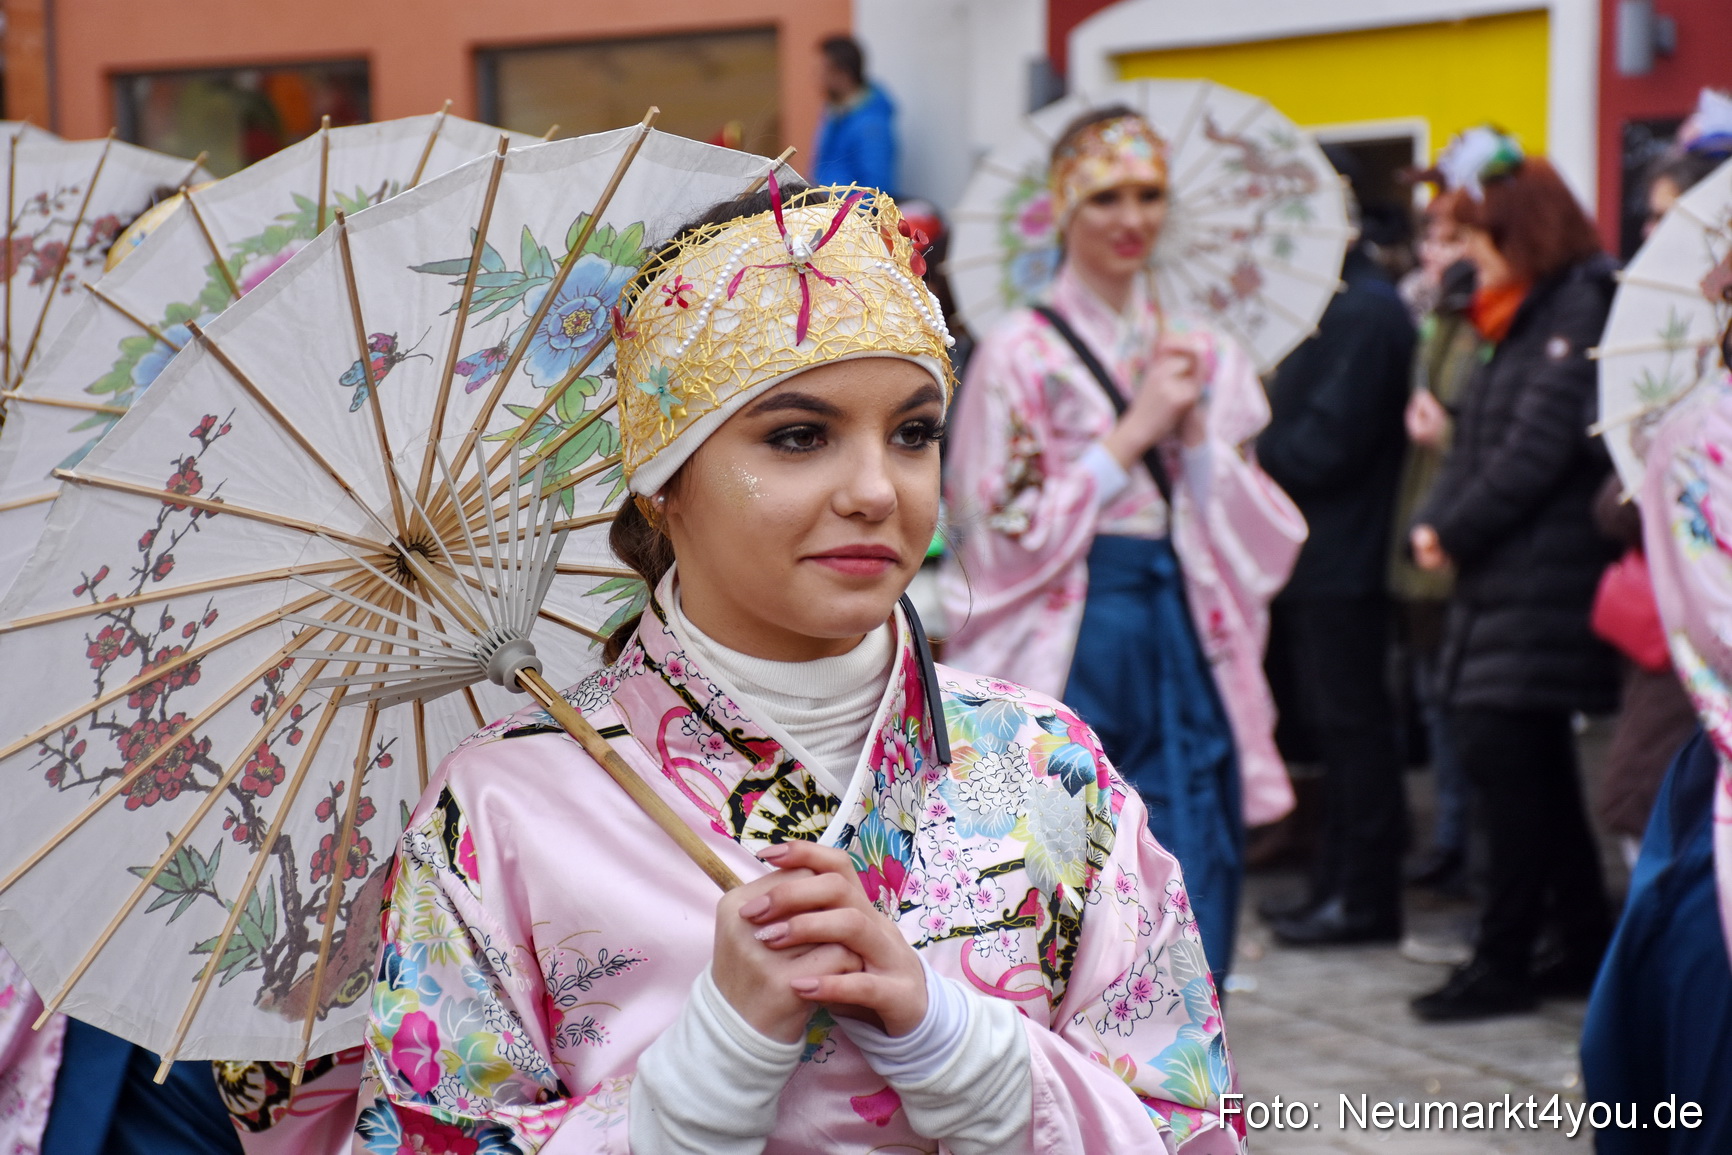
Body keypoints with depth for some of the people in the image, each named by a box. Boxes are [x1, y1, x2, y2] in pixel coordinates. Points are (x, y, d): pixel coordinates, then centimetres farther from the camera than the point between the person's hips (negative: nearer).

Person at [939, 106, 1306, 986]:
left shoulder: (1202, 353, 12)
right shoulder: (1019, 354, -3)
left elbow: (1258, 534, 11)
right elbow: (1002, 535, -8)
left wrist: (1195, 432, -5)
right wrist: (1131, 436, -9)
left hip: (1185, 650, 5)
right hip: (1072, 655, -4)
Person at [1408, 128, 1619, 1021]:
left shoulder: (1582, 306, -12)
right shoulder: (1525, 314, 18)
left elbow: (1541, 445, -18)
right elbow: (1478, 439, 16)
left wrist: (1456, 530, -11)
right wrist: (1435, 522, 0)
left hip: (1546, 572, -10)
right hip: (1503, 575, 10)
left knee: (1504, 754, -9)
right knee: (1534, 764, 11)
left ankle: (1504, 959, -4)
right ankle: (1587, 946, 19)